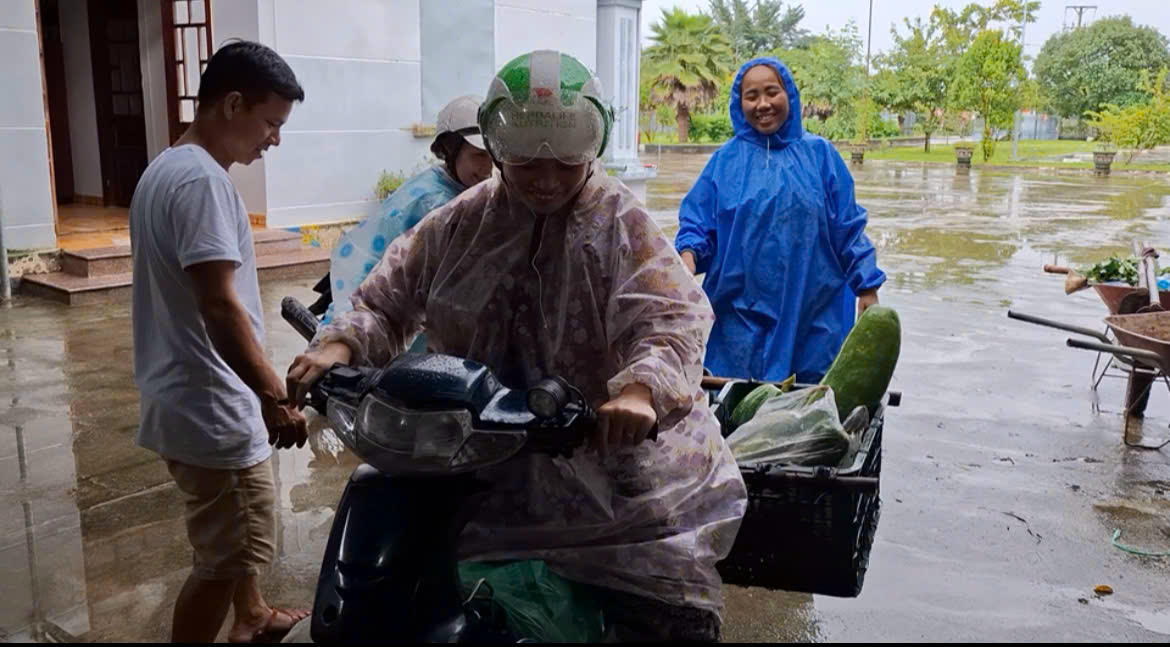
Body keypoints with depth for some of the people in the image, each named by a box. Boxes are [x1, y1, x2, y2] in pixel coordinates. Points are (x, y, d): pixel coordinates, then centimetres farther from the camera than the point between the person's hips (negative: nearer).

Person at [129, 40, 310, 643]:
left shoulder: (165, 169, 12)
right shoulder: (202, 180, -21)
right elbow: (219, 306, -27)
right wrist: (275, 397, -24)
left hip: (187, 396, 11)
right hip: (209, 406, -11)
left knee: (234, 533, 28)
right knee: (226, 557, 2)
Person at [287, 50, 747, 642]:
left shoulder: (621, 226, -6)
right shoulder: (460, 225, 6)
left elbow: (676, 315, -20)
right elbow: (388, 299, 9)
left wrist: (641, 387, -40)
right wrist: (341, 344, -13)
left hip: (609, 449, -3)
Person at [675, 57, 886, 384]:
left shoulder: (819, 154, 5)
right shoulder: (725, 160, 5)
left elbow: (848, 228, 7)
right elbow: (697, 222, 4)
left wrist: (867, 289, 4)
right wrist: (688, 254, -16)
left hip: (815, 315, 0)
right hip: (744, 317, 0)